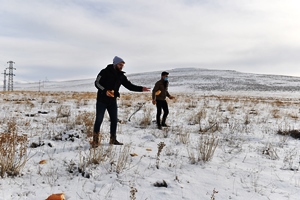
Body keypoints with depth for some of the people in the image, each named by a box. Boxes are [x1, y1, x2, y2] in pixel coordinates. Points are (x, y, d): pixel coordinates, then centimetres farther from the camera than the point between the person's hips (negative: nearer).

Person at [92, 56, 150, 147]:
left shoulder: (121, 76, 4)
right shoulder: (105, 72, -10)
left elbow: (130, 86, 2)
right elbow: (97, 83, -10)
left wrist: (141, 88, -11)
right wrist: (105, 91, -26)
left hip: (112, 101, 5)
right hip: (102, 100, -5)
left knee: (114, 120, 7)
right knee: (99, 120, -4)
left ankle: (113, 139, 19)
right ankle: (95, 141, 6)